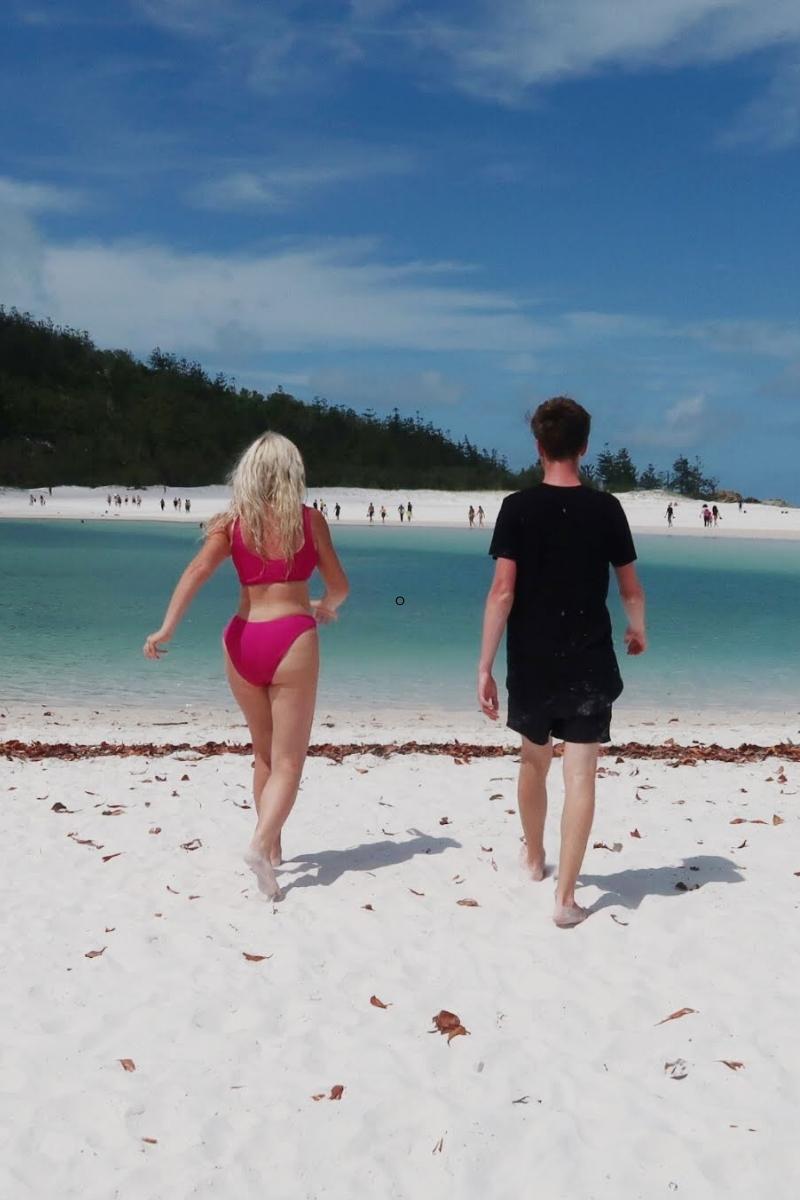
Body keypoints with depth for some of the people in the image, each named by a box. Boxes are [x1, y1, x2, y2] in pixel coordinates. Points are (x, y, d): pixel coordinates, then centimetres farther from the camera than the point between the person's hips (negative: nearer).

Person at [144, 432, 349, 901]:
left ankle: (273, 846, 29)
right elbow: (340, 586, 7)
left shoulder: (232, 522, 5)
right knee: (288, 761, 1)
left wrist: (167, 629, -15)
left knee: (265, 754, 21)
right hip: (292, 637, -3)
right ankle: (261, 846, -20)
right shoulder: (310, 519, 1)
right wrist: (326, 607, 29)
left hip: (242, 639, 3)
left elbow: (198, 571, -11)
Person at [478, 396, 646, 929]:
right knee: (580, 774, 1)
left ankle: (534, 859, 40)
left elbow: (503, 591, -12)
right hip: (589, 664, -1)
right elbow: (631, 589, 5)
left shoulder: (518, 507, -7)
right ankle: (566, 897, -2)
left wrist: (485, 666, -9)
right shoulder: (606, 508, -3)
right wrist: (638, 630, 26)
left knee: (535, 762, 20)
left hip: (531, 663, 1)